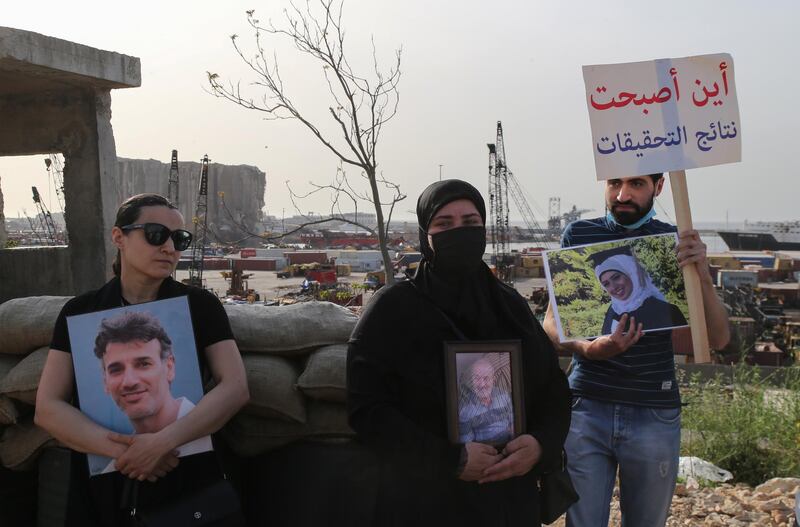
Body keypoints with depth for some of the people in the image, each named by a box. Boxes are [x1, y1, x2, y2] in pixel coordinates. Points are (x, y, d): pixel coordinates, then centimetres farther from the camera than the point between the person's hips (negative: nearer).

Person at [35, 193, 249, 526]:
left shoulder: (201, 306, -3)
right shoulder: (80, 312, 0)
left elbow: (236, 388, -11)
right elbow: (48, 408, -6)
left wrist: (165, 441, -23)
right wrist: (121, 450, -20)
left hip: (188, 483, -1)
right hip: (102, 488, 1)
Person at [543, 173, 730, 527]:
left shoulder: (679, 243, 2)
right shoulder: (579, 235, 1)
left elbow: (718, 339, -1)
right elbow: (552, 324, 0)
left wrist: (702, 276, -19)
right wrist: (589, 349, -21)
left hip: (655, 414, 1)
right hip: (586, 408, 0)